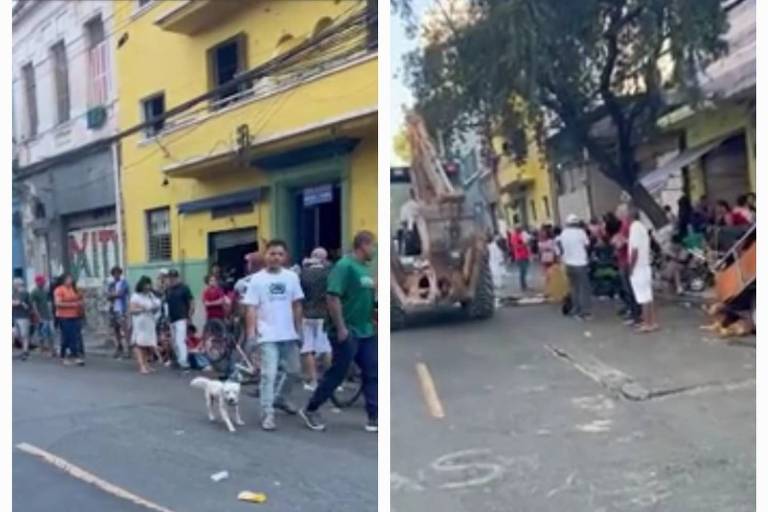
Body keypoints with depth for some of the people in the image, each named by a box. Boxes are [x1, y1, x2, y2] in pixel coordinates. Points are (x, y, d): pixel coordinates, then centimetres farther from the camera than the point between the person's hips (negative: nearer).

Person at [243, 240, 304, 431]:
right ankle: (267, 413, -3)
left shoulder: (291, 277, 3)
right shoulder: (257, 279, -6)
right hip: (268, 335, -4)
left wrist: (299, 328, 8)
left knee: (293, 371, 16)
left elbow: (296, 305, 8)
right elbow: (251, 308, -8)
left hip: (289, 334, 5)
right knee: (269, 374, -8)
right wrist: (251, 331, -16)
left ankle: (280, 398, 39)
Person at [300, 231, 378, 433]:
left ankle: (375, 418, 13)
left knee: (372, 374, 6)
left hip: (366, 332, 8)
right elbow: (333, 297, -21)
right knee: (337, 374, 1)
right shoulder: (345, 266, -15)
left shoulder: (365, 268, 11)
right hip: (347, 332, -8)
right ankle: (310, 410, 18)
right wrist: (340, 328, -22)